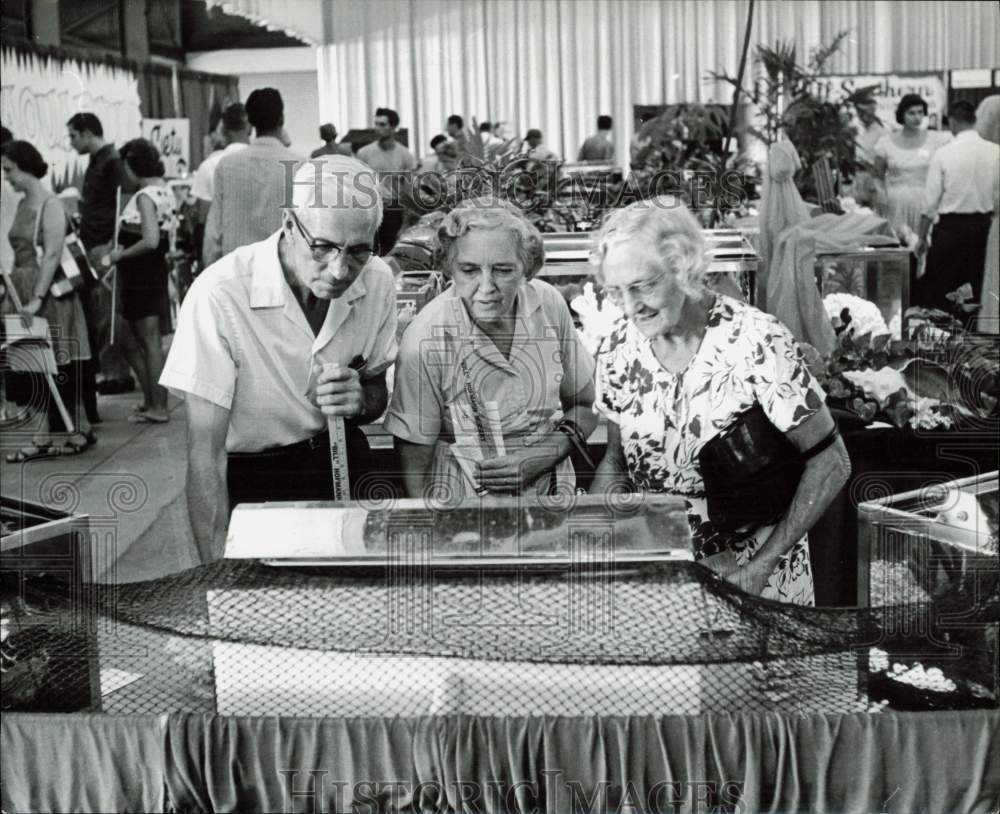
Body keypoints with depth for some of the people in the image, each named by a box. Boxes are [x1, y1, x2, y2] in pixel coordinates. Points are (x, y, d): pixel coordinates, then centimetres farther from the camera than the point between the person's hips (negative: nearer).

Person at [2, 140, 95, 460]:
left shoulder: (50, 205, -11)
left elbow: (52, 255, -18)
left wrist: (37, 298, -23)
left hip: (49, 294, -8)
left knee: (59, 367, -2)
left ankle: (80, 431, 7)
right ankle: (48, 435, 13)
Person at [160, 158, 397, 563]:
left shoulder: (377, 280, -6)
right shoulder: (219, 295, -23)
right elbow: (205, 452, -20)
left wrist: (361, 400, -13)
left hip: (340, 461, 4)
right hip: (247, 479, -4)